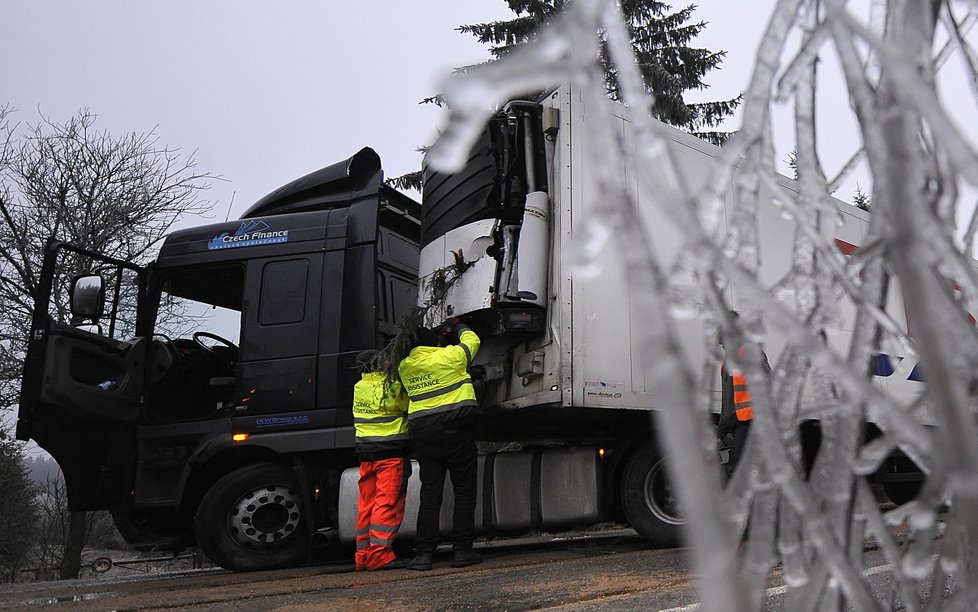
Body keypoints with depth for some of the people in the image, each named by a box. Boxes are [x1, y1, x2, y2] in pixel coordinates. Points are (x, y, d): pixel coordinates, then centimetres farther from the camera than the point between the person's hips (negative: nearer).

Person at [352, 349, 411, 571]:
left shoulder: (358, 388, 7)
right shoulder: (392, 387, -12)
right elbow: (409, 405, -1)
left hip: (366, 453, 7)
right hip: (392, 452, -7)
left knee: (367, 503, 10)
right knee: (388, 502, -6)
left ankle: (364, 553, 14)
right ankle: (379, 552, -9)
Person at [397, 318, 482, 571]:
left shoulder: (405, 366, 9)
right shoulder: (450, 356, -3)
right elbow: (472, 340, 14)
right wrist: (458, 327, 36)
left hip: (422, 433, 4)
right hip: (455, 429, -4)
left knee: (430, 493, 6)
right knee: (464, 491, 4)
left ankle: (424, 553, 2)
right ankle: (462, 550, 3)